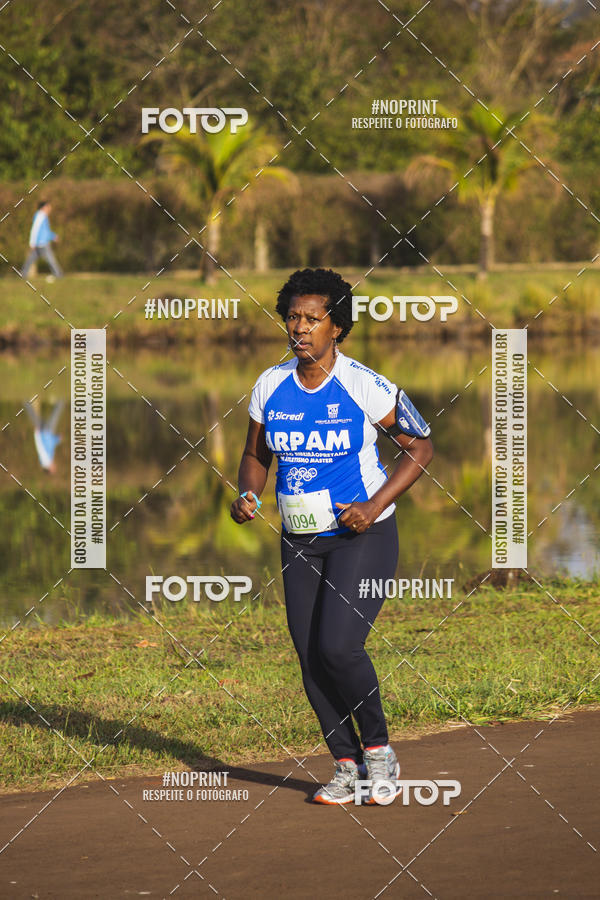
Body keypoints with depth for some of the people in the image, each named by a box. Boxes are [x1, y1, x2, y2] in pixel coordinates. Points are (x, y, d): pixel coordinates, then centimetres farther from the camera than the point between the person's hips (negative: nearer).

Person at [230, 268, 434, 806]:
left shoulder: (366, 387, -12)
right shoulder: (271, 386, 2)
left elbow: (421, 448, -5)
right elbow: (257, 454, 15)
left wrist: (375, 507, -15)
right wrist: (248, 496, -6)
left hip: (363, 537, -5)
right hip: (299, 540, 5)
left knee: (338, 646, -17)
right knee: (310, 656, 1)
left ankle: (378, 748, 5)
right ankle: (348, 767, 15)